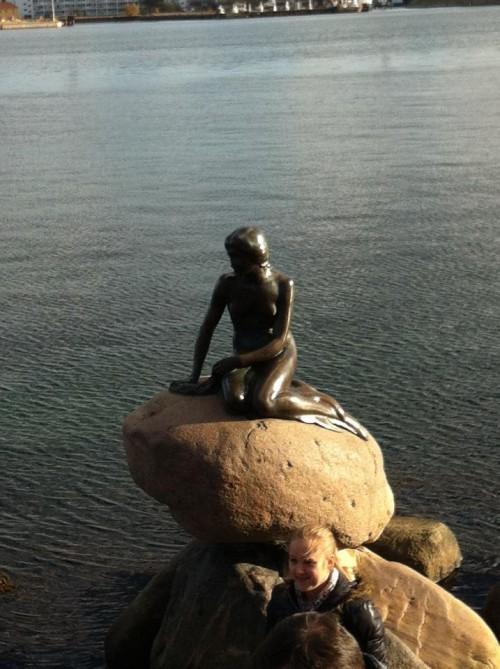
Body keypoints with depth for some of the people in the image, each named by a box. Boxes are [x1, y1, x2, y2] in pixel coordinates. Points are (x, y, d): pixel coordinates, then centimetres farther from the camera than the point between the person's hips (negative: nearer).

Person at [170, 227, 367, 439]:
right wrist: (194, 378, -8)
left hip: (279, 355, -3)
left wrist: (237, 362, -26)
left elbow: (280, 340, -18)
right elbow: (206, 329, -3)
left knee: (263, 405, -34)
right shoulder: (227, 283, -8)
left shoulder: (283, 285, -14)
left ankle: (325, 407, -11)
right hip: (244, 356, 3)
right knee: (235, 402, -32)